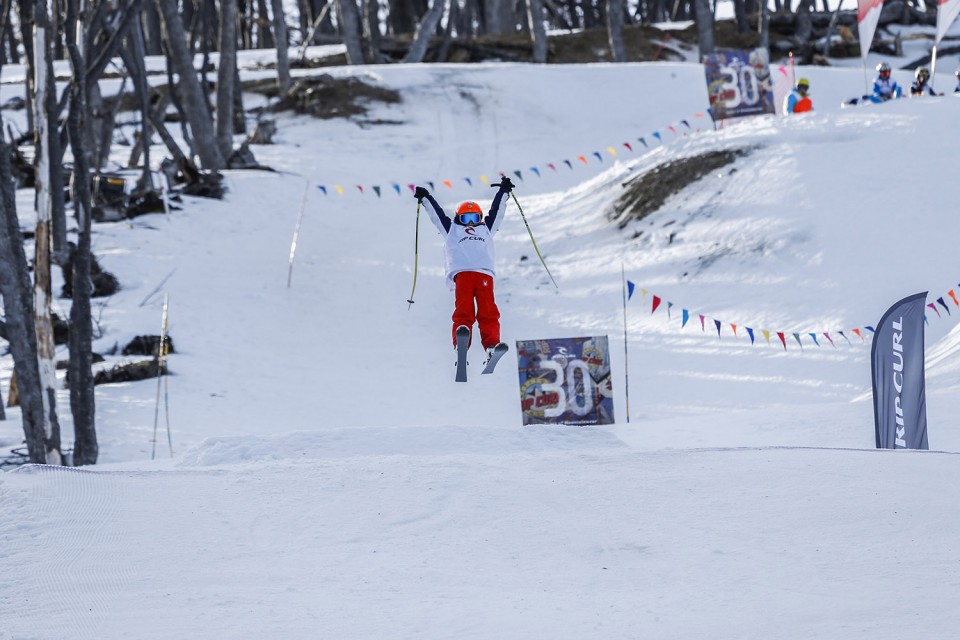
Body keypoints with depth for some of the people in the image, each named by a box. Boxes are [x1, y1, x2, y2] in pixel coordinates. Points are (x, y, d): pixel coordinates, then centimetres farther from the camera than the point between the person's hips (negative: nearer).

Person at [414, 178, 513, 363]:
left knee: (488, 312, -16)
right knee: (464, 312, -17)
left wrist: (503, 191, 46)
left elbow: (496, 211, 43)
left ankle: (492, 345, -33)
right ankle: (461, 345, -35)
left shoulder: (486, 229, 39)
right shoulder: (452, 230, 35)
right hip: (461, 273, -1)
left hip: (484, 274, 1)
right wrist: (426, 198, 39)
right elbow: (437, 214, 37)